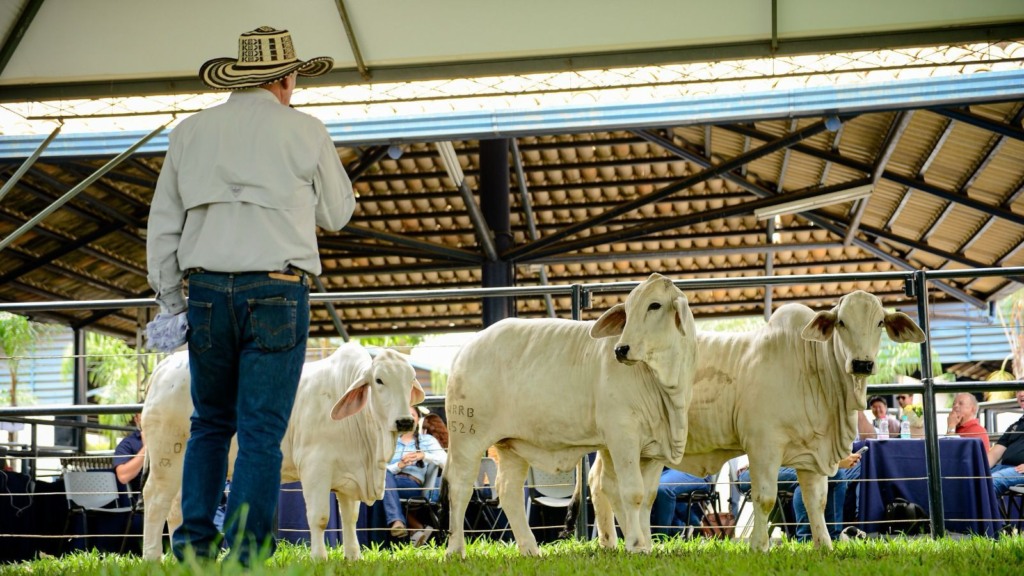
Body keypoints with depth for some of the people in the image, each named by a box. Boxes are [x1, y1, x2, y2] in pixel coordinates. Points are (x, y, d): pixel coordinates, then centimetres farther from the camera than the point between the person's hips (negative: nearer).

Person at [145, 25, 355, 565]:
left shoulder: (190, 131, 11)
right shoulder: (305, 131, 3)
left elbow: (163, 224, 12)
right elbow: (337, 213, 13)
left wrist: (168, 298, 18)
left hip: (206, 291, 3)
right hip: (277, 294, -3)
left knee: (210, 424, 17)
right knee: (262, 430, 0)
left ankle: (192, 544, 11)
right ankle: (245, 555, -3)